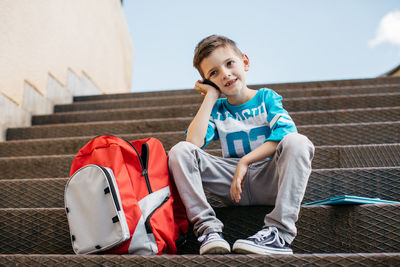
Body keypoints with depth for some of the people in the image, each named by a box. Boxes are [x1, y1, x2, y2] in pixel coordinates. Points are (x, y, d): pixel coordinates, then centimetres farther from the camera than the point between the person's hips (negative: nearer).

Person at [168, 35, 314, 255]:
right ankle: (208, 228, -27)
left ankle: (279, 234, -37)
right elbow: (194, 142, -9)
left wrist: (245, 161, -19)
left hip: (269, 179, -1)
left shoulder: (266, 97, 8)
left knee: (298, 142, -30)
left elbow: (285, 134, -12)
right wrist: (211, 96, 0)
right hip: (234, 186, 2)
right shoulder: (216, 110, 13)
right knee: (179, 151, -15)